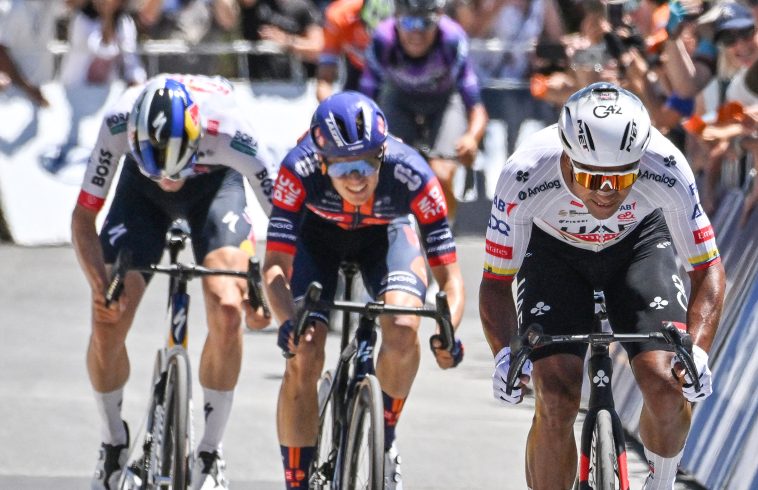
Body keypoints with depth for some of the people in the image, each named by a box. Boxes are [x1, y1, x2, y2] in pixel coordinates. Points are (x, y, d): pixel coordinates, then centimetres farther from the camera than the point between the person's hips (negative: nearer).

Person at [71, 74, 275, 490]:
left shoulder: (227, 131, -40)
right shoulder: (119, 124, -37)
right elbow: (83, 216, -25)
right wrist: (100, 284, -39)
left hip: (215, 183, -1)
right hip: (141, 189, 1)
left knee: (226, 308, -24)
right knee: (108, 320, -12)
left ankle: (210, 455, -8)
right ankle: (114, 446, 12)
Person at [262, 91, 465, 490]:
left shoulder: (410, 175, -38)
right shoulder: (300, 170, -37)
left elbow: (448, 273, -33)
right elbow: (275, 265, -36)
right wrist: (287, 322, -55)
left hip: (385, 233, 0)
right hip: (318, 233, 0)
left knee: (403, 329, -27)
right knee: (303, 359, -17)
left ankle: (384, 442, -1)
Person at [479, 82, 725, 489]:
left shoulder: (666, 170, -35)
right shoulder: (524, 177, -37)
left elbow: (707, 270, -25)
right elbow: (496, 283, -25)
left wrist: (696, 351, -42)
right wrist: (505, 355, -43)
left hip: (639, 242, 0)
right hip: (554, 249, 0)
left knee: (667, 384, -19)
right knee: (555, 401, -17)